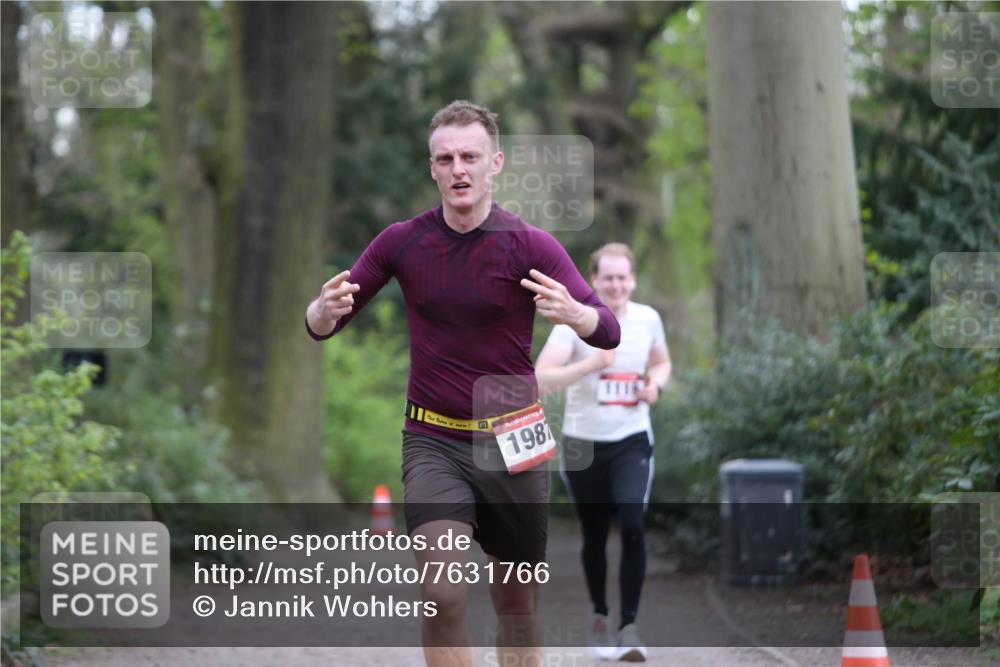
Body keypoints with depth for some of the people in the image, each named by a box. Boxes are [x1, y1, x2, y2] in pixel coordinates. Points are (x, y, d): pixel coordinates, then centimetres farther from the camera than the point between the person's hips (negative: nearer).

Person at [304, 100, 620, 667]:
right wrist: (325, 312, -18)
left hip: (511, 443, 0)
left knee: (518, 604, 9)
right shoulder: (401, 242, -1)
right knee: (442, 592, -21)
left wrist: (573, 313, -39)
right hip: (433, 443, 0)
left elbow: (608, 333, -15)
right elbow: (326, 324, 7)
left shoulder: (531, 245, -8)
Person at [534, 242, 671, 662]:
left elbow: (662, 363, 21)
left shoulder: (648, 319, 1)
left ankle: (629, 627, -13)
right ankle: (599, 617, 33)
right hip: (583, 443, -1)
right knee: (594, 536, 9)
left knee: (633, 526, -18)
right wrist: (592, 364, -32)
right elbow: (542, 379, -20)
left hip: (632, 441, 1)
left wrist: (655, 384, -1)